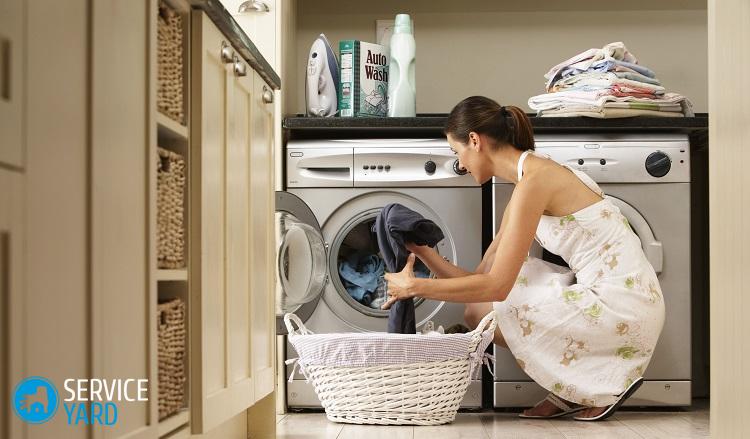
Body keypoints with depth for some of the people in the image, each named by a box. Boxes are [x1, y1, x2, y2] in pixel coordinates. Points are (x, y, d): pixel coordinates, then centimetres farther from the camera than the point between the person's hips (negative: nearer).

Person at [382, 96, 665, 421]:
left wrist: (415, 286, -12)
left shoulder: (533, 181, -17)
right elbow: (483, 276, 12)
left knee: (480, 312, -7)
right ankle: (568, 392, 12)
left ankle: (603, 383, 2)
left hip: (622, 307, -9)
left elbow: (496, 286, -20)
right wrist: (425, 254, 2)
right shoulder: (530, 181, 13)